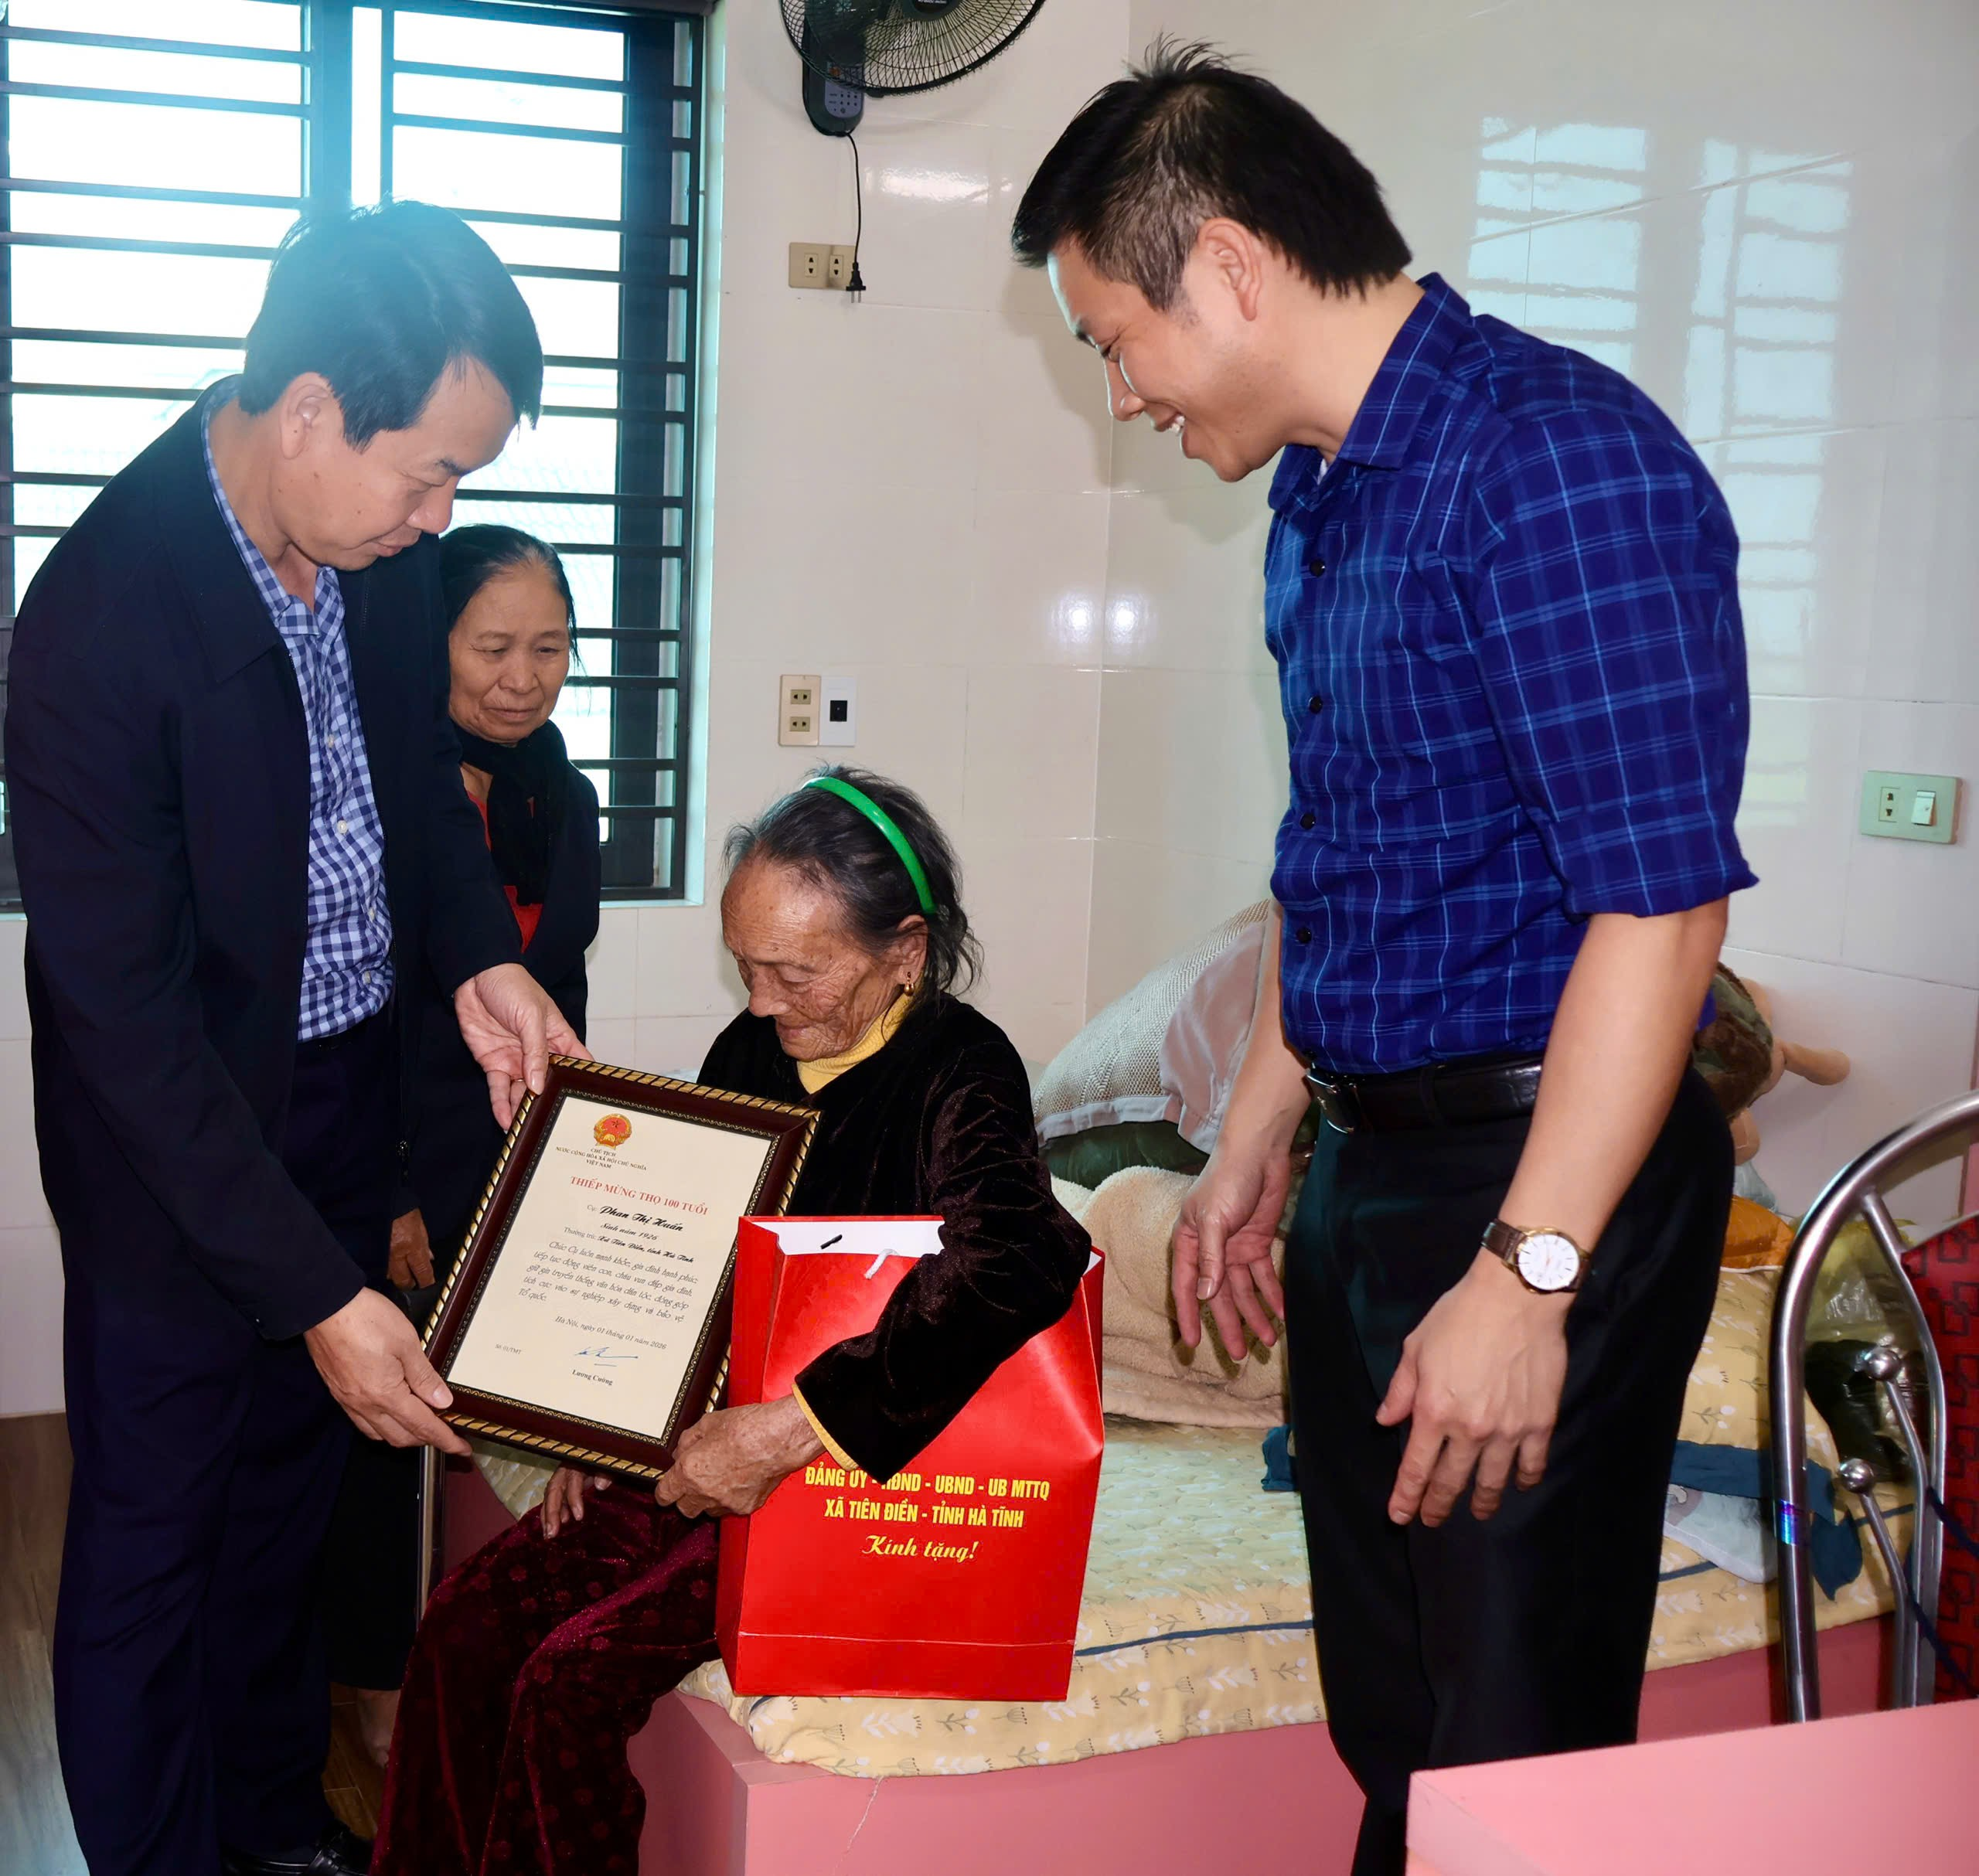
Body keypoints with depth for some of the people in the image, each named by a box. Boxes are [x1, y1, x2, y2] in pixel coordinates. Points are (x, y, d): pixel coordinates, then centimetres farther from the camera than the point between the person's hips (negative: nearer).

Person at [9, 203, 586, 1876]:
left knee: (292, 1491, 22)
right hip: (178, 1136, -6)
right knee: (153, 1533, 11)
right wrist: (322, 1296, -24)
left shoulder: (381, 533, -8)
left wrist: (476, 955, -5)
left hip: (349, 1092, 7)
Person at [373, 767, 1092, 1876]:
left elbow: (1022, 1258, -38)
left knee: (572, 1679, -17)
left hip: (859, 1477, -7)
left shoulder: (958, 1075, -18)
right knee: (467, 1624, -5)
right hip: (694, 1448, 7)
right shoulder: (750, 1053, 5)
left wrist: (791, 1430, -39)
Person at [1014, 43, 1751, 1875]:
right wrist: (1252, 1151, 22)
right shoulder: (1320, 498, 13)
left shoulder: (1558, 454, -17)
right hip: (1371, 1166, 9)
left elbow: (1662, 896, -22)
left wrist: (1524, 1272, -23)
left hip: (1547, 1172, -9)